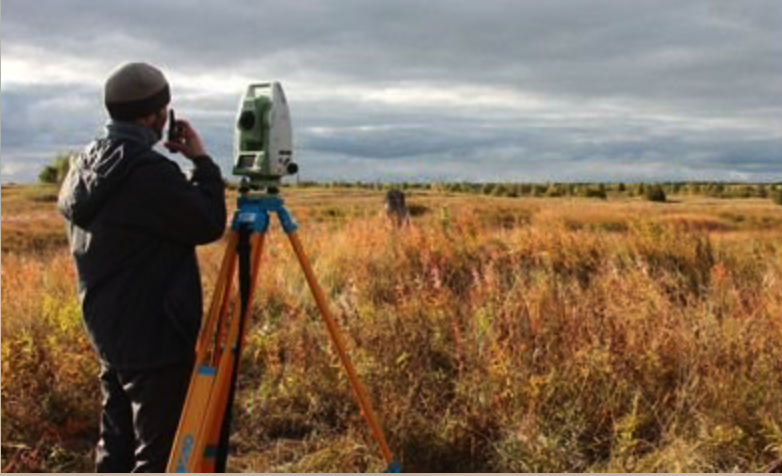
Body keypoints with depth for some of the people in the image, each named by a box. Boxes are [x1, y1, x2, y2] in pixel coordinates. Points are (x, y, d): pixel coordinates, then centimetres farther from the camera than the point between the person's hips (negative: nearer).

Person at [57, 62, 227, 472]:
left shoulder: (84, 166, 7)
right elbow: (208, 225, -15)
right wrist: (202, 162, -3)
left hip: (108, 334, 9)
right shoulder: (148, 170, -21)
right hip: (156, 339, -9)